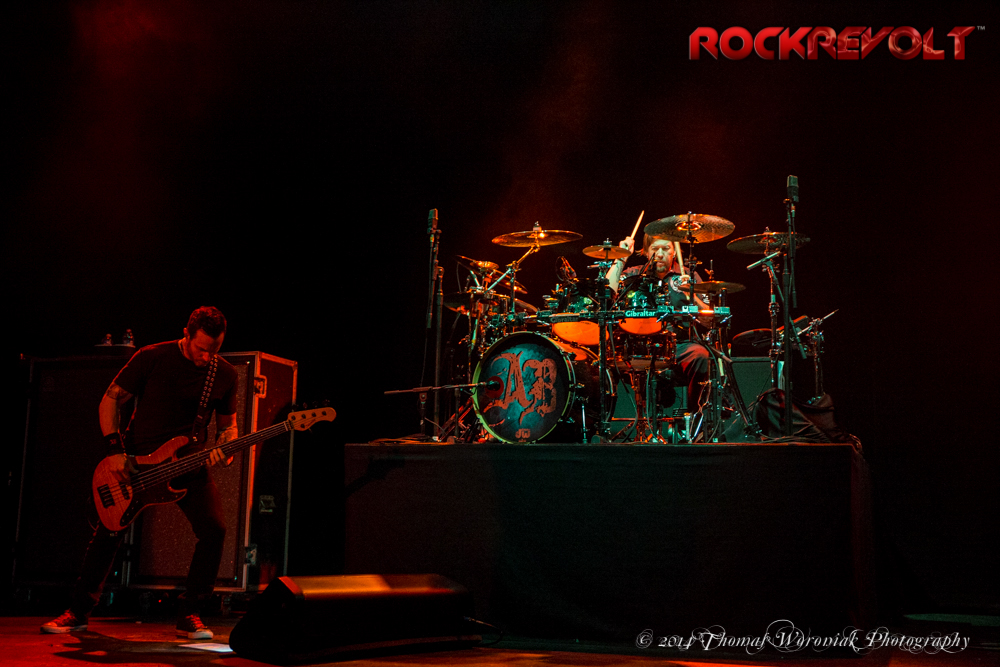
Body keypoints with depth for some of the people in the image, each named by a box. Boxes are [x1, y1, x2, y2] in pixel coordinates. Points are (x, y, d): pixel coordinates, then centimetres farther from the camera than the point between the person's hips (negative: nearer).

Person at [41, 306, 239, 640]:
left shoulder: (225, 374, -3)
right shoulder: (152, 358, -11)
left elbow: (227, 424, 9)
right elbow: (110, 400, -2)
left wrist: (223, 447, -14)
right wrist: (115, 449, -12)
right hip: (136, 460, -1)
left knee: (214, 528, -16)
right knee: (109, 531, 2)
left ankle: (188, 614, -2)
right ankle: (79, 611, 21)